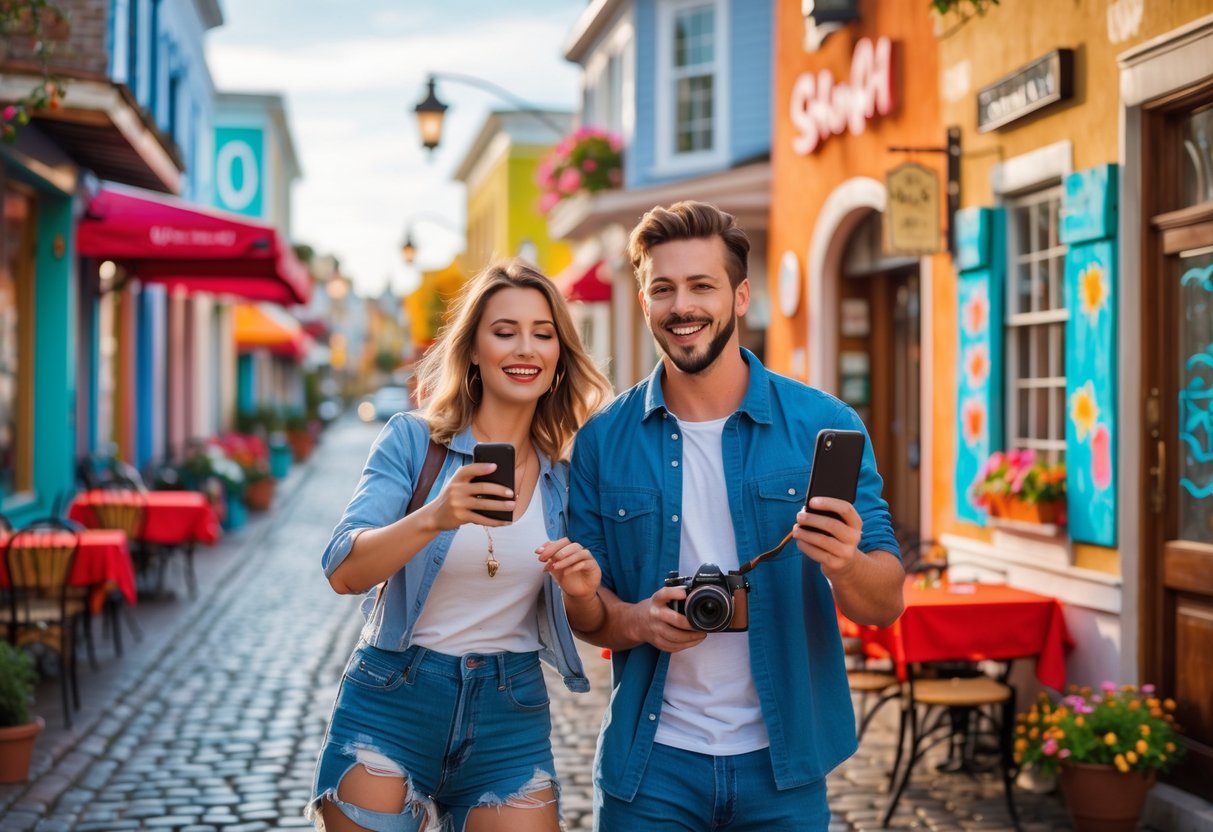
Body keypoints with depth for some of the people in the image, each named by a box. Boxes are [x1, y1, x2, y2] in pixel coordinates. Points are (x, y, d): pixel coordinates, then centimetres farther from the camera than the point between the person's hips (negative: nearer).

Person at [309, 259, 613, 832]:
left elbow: (568, 620, 10)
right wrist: (433, 519, -34)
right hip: (393, 704, -2)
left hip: (511, 720, 2)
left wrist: (582, 590, -13)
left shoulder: (565, 476, 3)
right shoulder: (413, 439, -6)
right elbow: (343, 572, -17)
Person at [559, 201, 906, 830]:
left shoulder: (824, 425, -5)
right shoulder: (602, 441, -2)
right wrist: (636, 621, -17)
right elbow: (581, 608, 4)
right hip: (649, 764, 0)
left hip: (782, 766, 0)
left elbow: (885, 604, -4)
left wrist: (844, 565, -25)